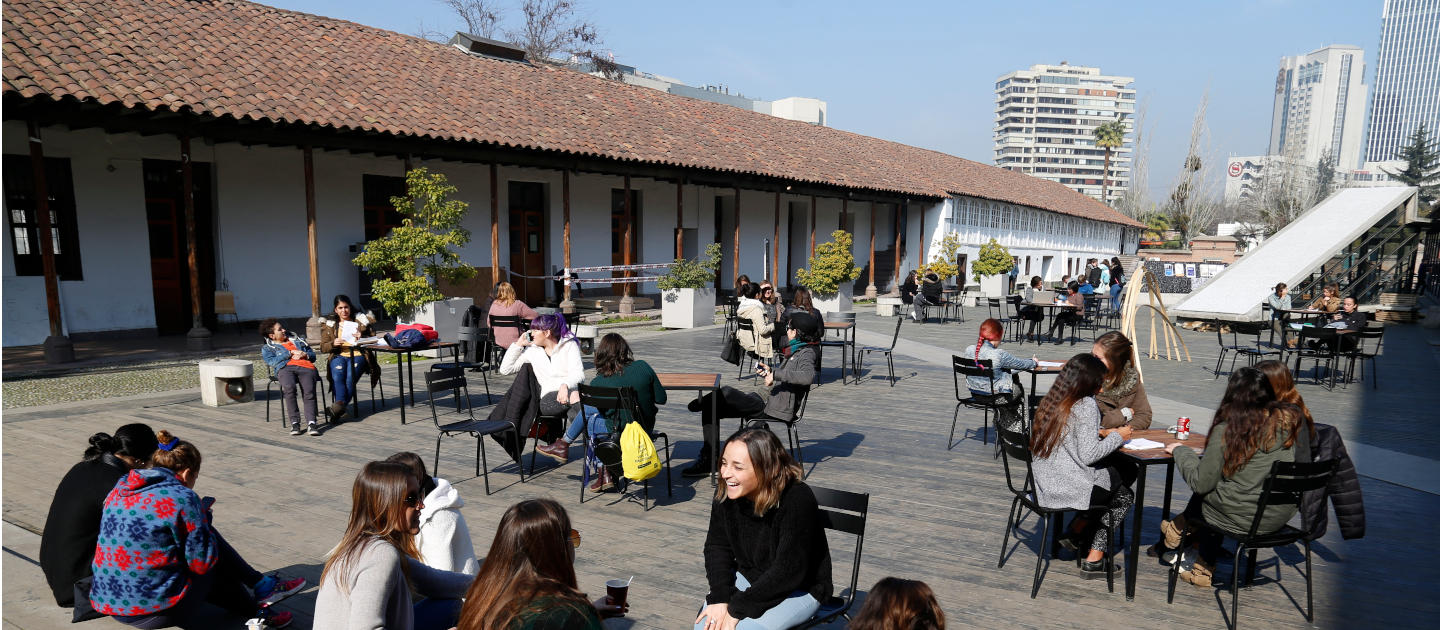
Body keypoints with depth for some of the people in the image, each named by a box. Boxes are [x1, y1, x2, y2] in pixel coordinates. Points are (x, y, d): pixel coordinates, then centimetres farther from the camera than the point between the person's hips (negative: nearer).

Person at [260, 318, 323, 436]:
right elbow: (272, 361, 6)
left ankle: (311, 422, -41)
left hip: (305, 367, 2)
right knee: (289, 388, -38)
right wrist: (291, 353, 3)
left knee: (309, 391, -31)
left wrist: (304, 355, 7)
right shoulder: (267, 348, 28)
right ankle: (294, 422, -35)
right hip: (285, 368, -2)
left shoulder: (297, 340, 37)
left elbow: (313, 355, 30)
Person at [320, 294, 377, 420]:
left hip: (358, 355, -1)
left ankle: (339, 406, -36)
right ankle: (340, 405, -43)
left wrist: (362, 338, -10)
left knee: (350, 377, -32)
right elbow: (323, 347, 13)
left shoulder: (362, 321, 15)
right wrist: (333, 343, -8)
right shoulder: (329, 324, 18)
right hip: (338, 356, 1)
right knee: (337, 375, -32)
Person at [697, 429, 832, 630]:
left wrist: (737, 608, -23)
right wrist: (720, 598, -16)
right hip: (749, 577, 6)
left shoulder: (798, 501, -29)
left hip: (799, 589, -5)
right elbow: (717, 546, 0)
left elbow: (789, 573, -26)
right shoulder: (726, 494, -10)